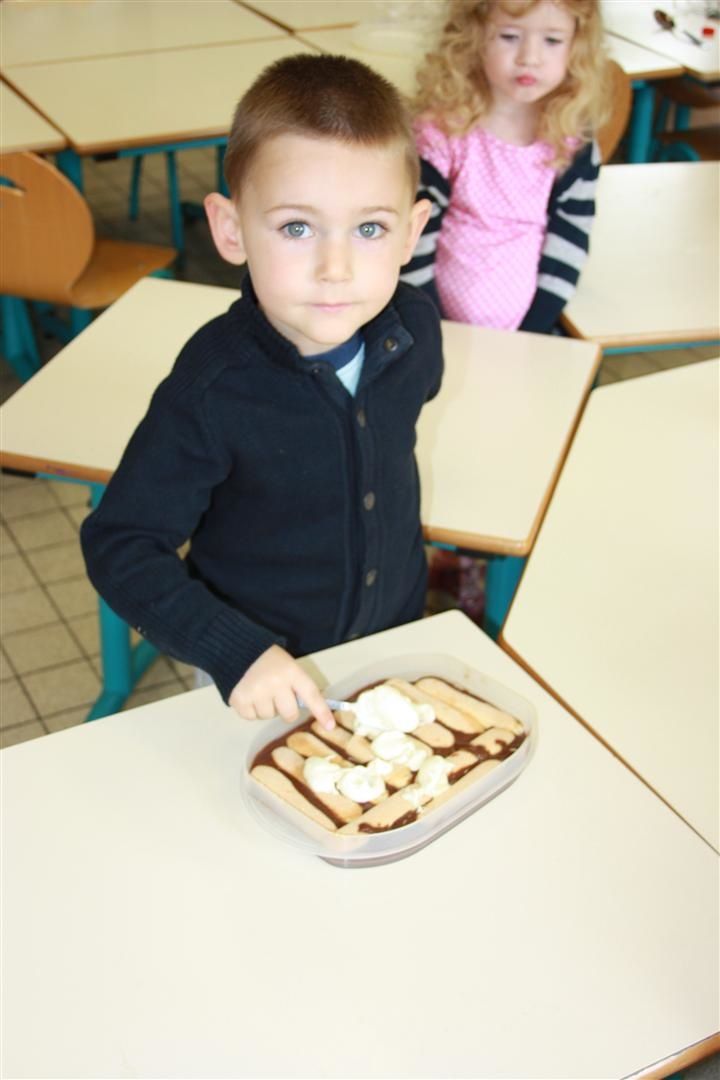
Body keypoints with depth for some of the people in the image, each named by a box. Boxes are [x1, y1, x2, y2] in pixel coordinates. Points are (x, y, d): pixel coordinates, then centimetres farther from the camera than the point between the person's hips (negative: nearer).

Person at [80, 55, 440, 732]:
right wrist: (233, 651, -36)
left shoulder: (414, 331, -18)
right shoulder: (210, 391, -32)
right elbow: (119, 544, -26)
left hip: (396, 632, 4)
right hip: (258, 679, -4)